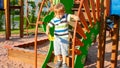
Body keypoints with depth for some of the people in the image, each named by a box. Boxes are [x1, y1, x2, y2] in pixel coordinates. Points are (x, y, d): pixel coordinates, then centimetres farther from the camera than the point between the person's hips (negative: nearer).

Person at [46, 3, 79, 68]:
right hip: (57, 37, 2)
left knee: (64, 51, 3)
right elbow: (48, 25, -8)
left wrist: (75, 17, -48)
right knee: (57, 50, 13)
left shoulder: (66, 16, -11)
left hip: (64, 37, -2)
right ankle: (59, 61, 36)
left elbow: (70, 16, -26)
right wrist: (47, 30, -28)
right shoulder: (54, 20, -8)